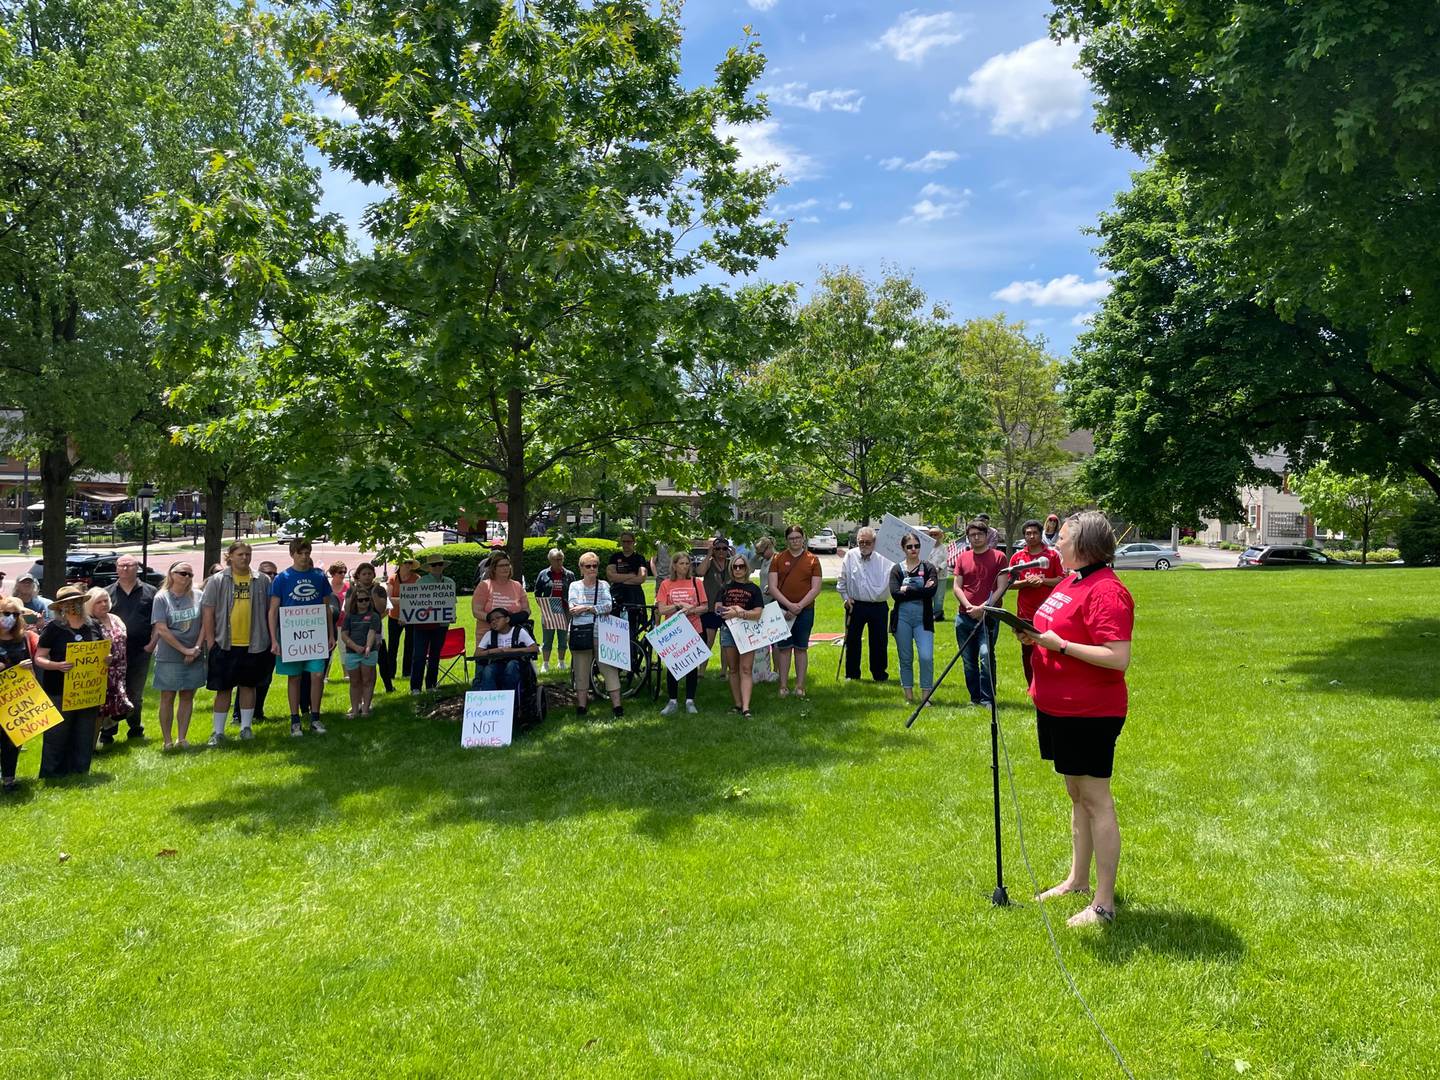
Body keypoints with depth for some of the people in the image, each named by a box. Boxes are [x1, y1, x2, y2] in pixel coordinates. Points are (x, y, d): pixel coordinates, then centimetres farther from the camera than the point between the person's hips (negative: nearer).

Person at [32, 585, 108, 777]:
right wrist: (57, 665, -24)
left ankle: (79, 774, 20)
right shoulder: (53, 628, -5)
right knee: (57, 736, -2)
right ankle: (51, 776, 9)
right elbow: (39, 658, -6)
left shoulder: (92, 626, 8)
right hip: (59, 692, -4)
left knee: (84, 737, 9)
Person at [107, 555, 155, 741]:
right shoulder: (108, 593, 8)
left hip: (140, 651, 0)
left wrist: (152, 643, -2)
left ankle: (135, 730, 21)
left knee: (136, 694, 9)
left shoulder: (150, 592, 6)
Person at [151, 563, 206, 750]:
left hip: (195, 657, 3)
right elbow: (161, 629, -9)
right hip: (169, 657, -2)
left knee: (187, 696, 8)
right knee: (167, 698, 3)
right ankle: (167, 741, 10)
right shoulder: (162, 598, -4)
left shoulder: (198, 596, 3)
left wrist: (197, 648, -9)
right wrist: (185, 650, -13)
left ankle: (182, 738, 16)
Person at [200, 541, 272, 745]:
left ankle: (246, 727, 22)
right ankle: (218, 732, 13)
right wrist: (210, 639, -5)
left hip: (253, 644, 2)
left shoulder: (262, 580, 5)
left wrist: (269, 637, 5)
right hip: (225, 644, -1)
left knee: (248, 686, 11)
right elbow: (208, 611, -1)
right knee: (223, 689, 5)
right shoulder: (217, 580, 0)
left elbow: (268, 610, 9)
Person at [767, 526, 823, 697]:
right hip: (782, 610, 0)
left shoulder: (812, 560, 3)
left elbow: (816, 588, -3)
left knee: (801, 648, 6)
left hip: (805, 610, 0)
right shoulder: (778, 559, 4)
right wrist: (789, 605, -14)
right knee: (784, 647, 3)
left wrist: (799, 606, -12)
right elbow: (772, 587, -3)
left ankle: (800, 686, 11)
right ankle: (783, 685, 9)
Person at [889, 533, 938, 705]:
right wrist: (920, 590, -10)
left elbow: (932, 590, -12)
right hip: (902, 618, 1)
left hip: (923, 618, -1)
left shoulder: (928, 567, 5)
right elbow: (895, 593, -9)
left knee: (926, 657, -13)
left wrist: (907, 590, -9)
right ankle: (909, 695, 18)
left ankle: (925, 695, -1)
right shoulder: (897, 569, 6)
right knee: (905, 658, 8)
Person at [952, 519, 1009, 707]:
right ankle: (974, 697, 19)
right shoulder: (962, 558, 11)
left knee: (986, 655, -13)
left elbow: (1001, 587, -5)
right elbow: (956, 586, 8)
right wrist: (969, 606, -8)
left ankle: (987, 698, -4)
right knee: (968, 660, 9)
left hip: (988, 616, -4)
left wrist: (983, 607, -13)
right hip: (964, 617, 4)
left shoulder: (998, 557, 0)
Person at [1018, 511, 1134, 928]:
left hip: (1090, 713, -10)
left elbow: (1119, 658, -26)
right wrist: (1035, 637, 1)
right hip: (1057, 707, 10)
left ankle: (1104, 905, 8)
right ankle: (1077, 880, 34)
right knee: (1076, 795, 20)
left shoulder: (1106, 591, -19)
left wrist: (1059, 644, -24)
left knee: (1095, 799, -1)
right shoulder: (1070, 580, 11)